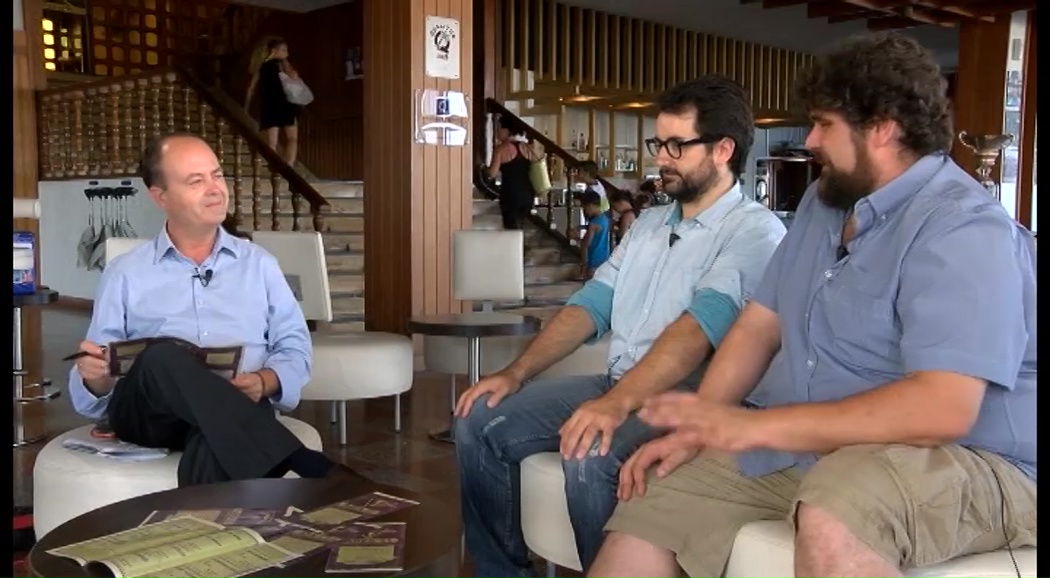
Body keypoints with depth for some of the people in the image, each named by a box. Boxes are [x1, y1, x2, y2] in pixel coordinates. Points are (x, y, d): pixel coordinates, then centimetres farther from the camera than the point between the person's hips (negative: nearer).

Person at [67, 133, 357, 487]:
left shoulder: (258, 264, 19)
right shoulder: (125, 274, 16)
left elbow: (294, 347, 12)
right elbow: (92, 391, 14)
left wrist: (264, 381, -11)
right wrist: (94, 376, -12)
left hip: (235, 411, -1)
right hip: (148, 413, 1)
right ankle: (312, 469, -41)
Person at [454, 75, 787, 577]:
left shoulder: (755, 231, -8)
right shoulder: (649, 223, 19)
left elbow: (701, 324, -24)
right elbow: (591, 305, 14)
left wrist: (619, 402, -37)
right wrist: (517, 373, 0)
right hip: (614, 385, 8)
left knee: (588, 457, -35)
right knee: (480, 421, -5)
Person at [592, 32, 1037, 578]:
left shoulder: (964, 230, -17)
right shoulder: (823, 201, 12)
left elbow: (941, 409, -28)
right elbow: (759, 324, 11)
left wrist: (751, 426, -27)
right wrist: (698, 426, -4)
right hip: (802, 448, 8)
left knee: (832, 517, -40)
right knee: (645, 517, -1)